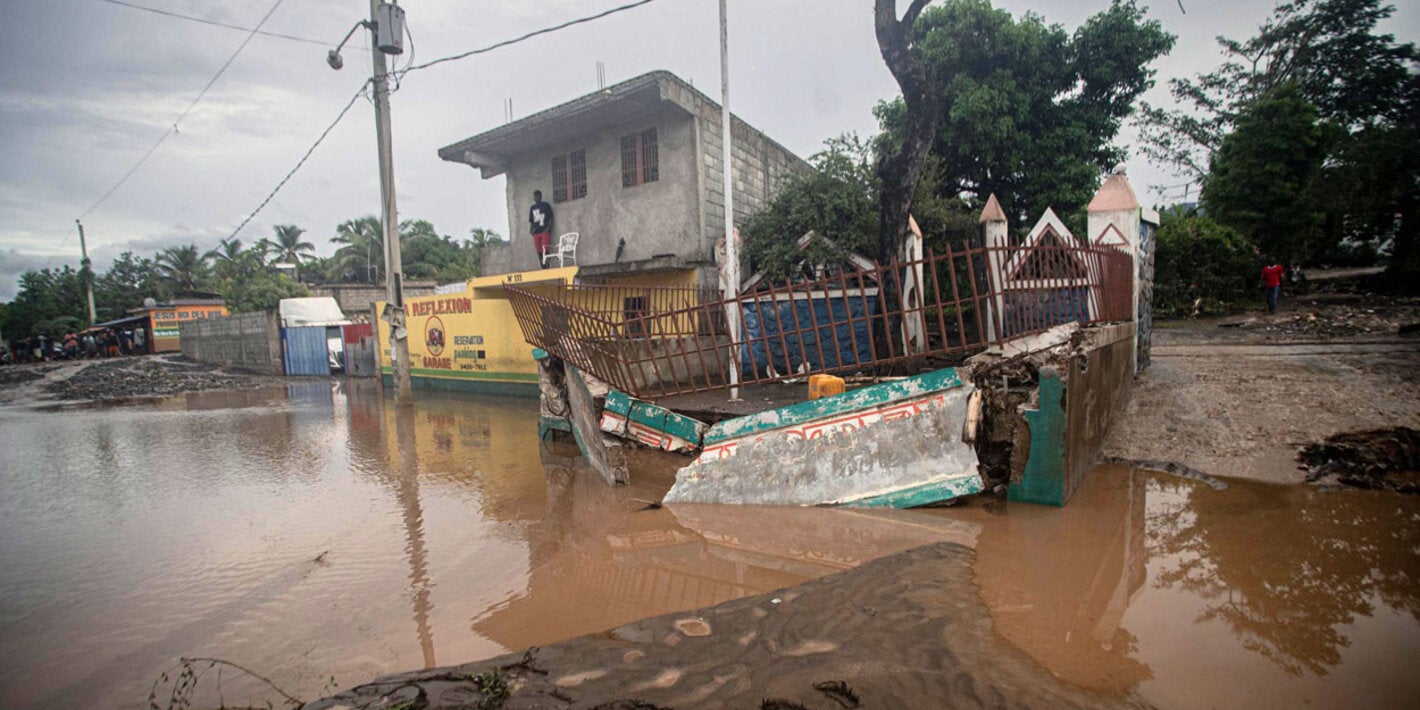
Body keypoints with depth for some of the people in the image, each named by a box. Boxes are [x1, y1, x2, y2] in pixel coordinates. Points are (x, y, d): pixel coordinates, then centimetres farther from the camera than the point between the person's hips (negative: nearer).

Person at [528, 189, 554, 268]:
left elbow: (551, 218, 1)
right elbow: (530, 220, 19)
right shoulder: (532, 208, 17)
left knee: (545, 251, -14)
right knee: (539, 251, 3)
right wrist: (530, 230, 4)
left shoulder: (546, 205, 5)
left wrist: (548, 228, -11)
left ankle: (546, 266, -12)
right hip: (536, 232, 5)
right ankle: (542, 267, 6)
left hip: (545, 231, -5)